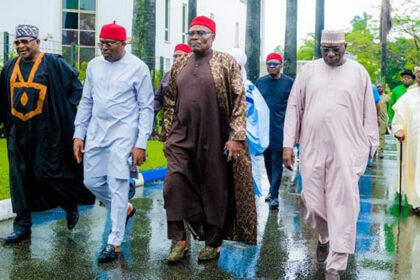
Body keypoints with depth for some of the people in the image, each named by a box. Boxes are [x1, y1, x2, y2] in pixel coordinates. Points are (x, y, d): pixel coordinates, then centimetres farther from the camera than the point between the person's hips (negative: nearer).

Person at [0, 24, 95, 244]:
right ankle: (22, 226, 15)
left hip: (46, 131, -5)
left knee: (47, 174, -4)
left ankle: (71, 205, 25)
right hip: (19, 133, 5)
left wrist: (64, 111, -7)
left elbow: (76, 86, -2)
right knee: (20, 178, 5)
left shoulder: (53, 63, -6)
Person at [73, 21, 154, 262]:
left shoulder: (138, 68, -8)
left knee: (118, 186, -8)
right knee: (92, 181, 9)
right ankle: (125, 209, 34)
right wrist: (79, 134, 8)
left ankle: (115, 243, 1)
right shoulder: (94, 65, 8)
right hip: (96, 133, 6)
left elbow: (146, 107, -7)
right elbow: (86, 102, 14)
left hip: (123, 135, -6)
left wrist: (141, 144, -13)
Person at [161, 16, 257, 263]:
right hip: (182, 137, 4)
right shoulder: (180, 64, 10)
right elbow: (170, 102, 16)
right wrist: (168, 134, 12)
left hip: (214, 139, -4)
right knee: (174, 185, -6)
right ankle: (179, 240, 7)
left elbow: (239, 101, -8)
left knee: (215, 190, 6)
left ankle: (213, 243, 22)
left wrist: (236, 136, -15)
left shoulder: (226, 63, -4)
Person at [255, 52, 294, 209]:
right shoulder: (260, 82, 10)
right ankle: (272, 189, 26)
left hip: (280, 128, -3)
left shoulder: (289, 83, 2)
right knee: (267, 160, 11)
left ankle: (274, 195, -4)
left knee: (277, 162, -5)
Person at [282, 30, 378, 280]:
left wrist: (370, 146, 5)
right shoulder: (309, 70, 7)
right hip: (312, 148, 2)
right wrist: (288, 144, 1)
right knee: (313, 202, 7)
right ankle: (324, 237, 40)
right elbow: (294, 107, 6)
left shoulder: (358, 72, 4)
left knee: (342, 205, -6)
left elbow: (369, 112, 7)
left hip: (346, 149, -2)